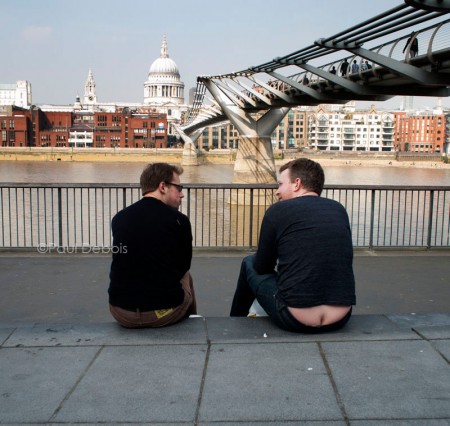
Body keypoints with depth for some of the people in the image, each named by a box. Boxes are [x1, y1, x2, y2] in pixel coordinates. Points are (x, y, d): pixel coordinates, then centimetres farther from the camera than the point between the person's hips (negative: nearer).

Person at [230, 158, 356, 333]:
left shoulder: (278, 210, -5)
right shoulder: (339, 210, 7)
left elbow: (262, 267, 4)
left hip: (295, 320, -4)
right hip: (341, 319, 5)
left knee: (249, 263, 20)